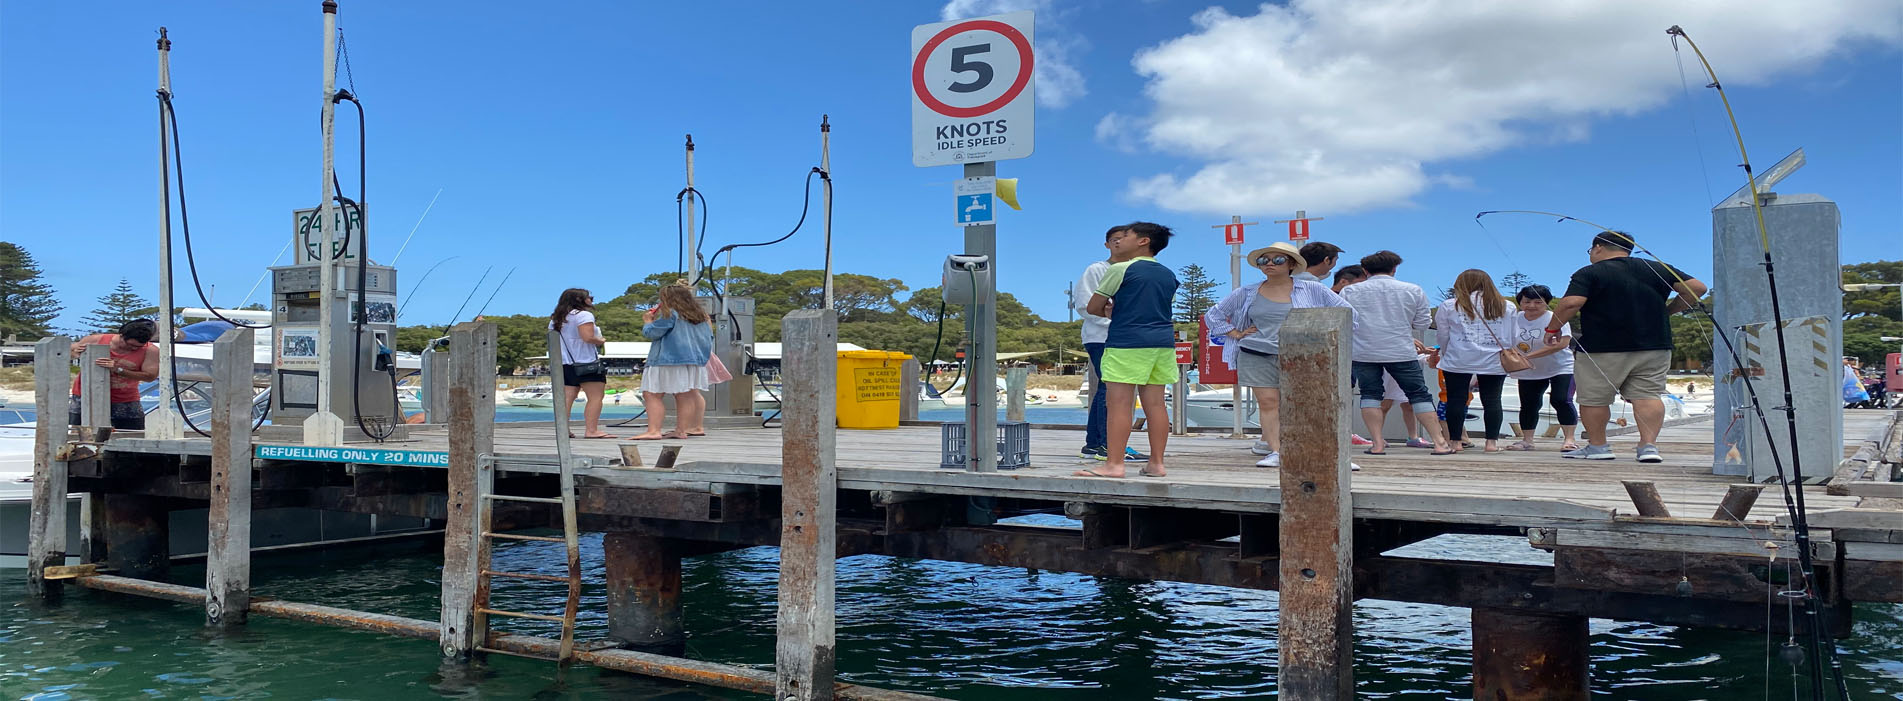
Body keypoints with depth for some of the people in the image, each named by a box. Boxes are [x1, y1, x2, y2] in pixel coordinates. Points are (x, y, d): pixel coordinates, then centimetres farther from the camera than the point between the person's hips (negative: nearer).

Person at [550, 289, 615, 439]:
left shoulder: (555, 319, 17)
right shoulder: (583, 315, -8)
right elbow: (588, 337, -19)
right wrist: (601, 341, 0)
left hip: (565, 364, 8)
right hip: (586, 363, -8)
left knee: (567, 398, 5)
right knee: (595, 397, -5)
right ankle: (591, 430, -12)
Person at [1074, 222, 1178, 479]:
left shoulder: (1120, 270, -5)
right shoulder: (1168, 275, 16)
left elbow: (1094, 307, -1)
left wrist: (1109, 312, 20)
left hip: (1127, 342, -7)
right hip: (1163, 341, 7)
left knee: (1119, 402, -7)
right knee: (1155, 402, 8)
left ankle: (1113, 464, -10)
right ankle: (1156, 463, 10)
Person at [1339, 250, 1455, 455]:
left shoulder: (1349, 291, 0)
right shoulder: (1413, 290, 2)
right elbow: (1423, 322, 7)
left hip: (1363, 353, 0)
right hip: (1402, 353, 0)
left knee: (1370, 394, 10)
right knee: (1419, 394, 8)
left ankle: (1378, 444, 3)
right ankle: (1439, 443, 7)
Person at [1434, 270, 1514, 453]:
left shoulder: (1448, 306, 2)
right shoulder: (1506, 306, 7)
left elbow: (1443, 336, 7)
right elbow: (1510, 336, 10)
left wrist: (1446, 355, 21)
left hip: (1458, 362, -1)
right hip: (1494, 362, 2)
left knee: (1456, 400, 4)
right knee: (1492, 400, 7)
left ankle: (1455, 442, 5)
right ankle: (1492, 441, 7)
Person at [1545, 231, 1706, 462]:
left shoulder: (1589, 273, -4)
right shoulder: (1659, 269, 11)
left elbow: (1571, 303, -17)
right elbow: (1696, 288, 6)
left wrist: (1552, 328, -5)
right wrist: (1669, 311, 15)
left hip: (1603, 349, -4)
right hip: (1655, 346, 4)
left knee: (1593, 398, 6)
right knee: (1648, 395, 5)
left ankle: (1597, 446, 11)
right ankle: (1649, 445, -6)